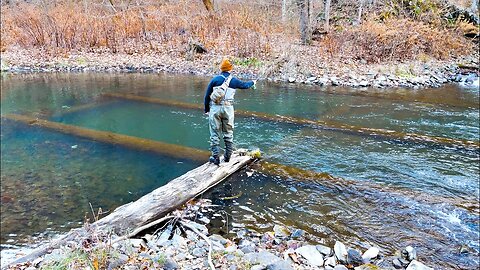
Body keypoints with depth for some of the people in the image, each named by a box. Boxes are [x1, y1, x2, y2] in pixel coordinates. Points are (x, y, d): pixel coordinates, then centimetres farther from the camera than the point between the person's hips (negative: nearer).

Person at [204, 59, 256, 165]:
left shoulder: (215, 79, 2)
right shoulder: (234, 81, 5)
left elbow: (207, 95, 2)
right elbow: (245, 85, 24)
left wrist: (206, 109, 12)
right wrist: (253, 82, 46)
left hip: (215, 108, -1)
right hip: (228, 109, 1)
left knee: (215, 134, 4)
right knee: (228, 133, 13)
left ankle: (215, 157, 4)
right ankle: (227, 156, 20)